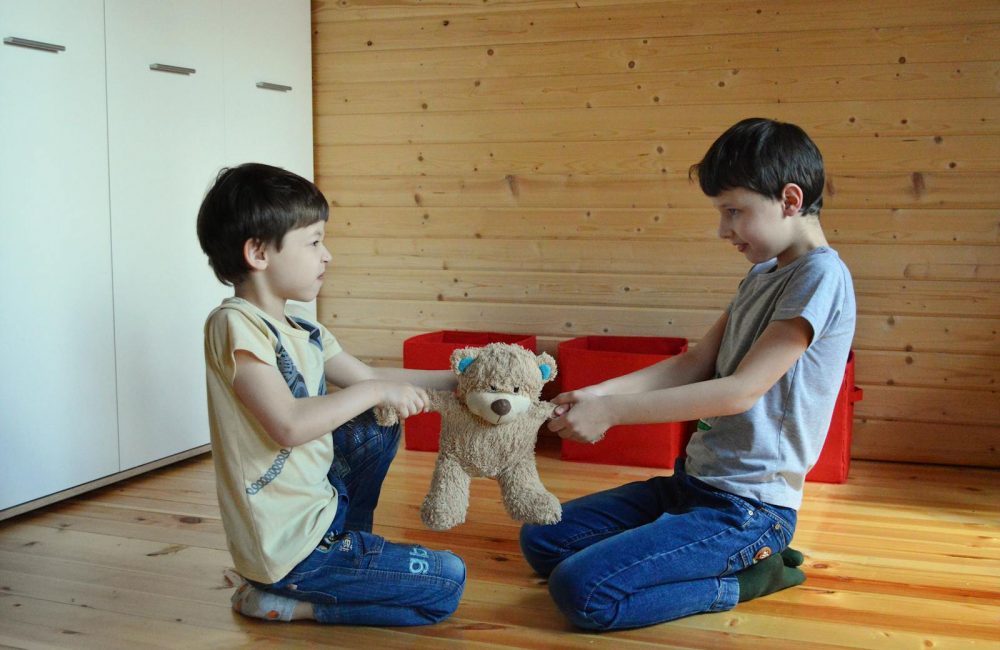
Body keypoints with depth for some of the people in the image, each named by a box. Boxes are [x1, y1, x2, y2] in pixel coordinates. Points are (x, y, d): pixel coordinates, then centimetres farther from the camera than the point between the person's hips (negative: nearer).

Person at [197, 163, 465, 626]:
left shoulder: (304, 334, 6)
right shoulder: (234, 324, -20)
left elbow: (371, 377, 15)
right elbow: (289, 425, -29)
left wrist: (458, 380, 10)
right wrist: (375, 392, -19)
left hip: (318, 507, 9)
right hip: (289, 547, -9)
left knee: (379, 425, 22)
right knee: (448, 581, -4)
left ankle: (350, 546, 21)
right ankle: (280, 600, -1)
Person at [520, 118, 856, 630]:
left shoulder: (821, 276, -17)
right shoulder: (762, 274, 12)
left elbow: (741, 390, -23)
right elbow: (696, 363, 9)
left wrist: (613, 410, -22)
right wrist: (600, 392, -5)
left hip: (748, 506, -10)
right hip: (694, 481, 10)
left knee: (579, 591, -22)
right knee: (540, 542, 10)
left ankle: (743, 576, -2)